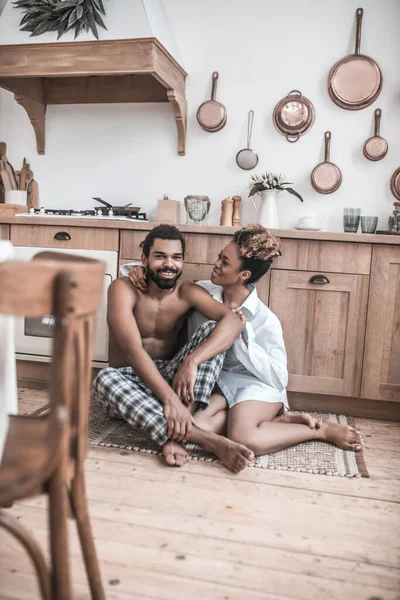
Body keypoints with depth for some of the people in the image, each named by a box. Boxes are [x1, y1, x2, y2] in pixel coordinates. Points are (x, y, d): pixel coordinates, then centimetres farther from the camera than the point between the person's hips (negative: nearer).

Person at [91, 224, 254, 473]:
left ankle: (175, 434, -33)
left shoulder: (188, 292, -5)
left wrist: (191, 361, -38)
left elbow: (234, 321, -23)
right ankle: (205, 438, -42)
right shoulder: (124, 289, -12)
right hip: (132, 381, -2)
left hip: (171, 377, 2)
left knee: (213, 329, -19)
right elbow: (132, 349, -26)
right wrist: (169, 397, -39)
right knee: (105, 379, -36)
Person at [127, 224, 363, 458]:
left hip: (256, 384, -4)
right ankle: (276, 419, -10)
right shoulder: (202, 292, -3)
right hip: (217, 382, 4)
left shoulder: (265, 320, -16)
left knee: (243, 438, -35)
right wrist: (140, 270, -9)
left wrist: (243, 335, -24)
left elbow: (279, 378, -16)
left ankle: (322, 429, -8)